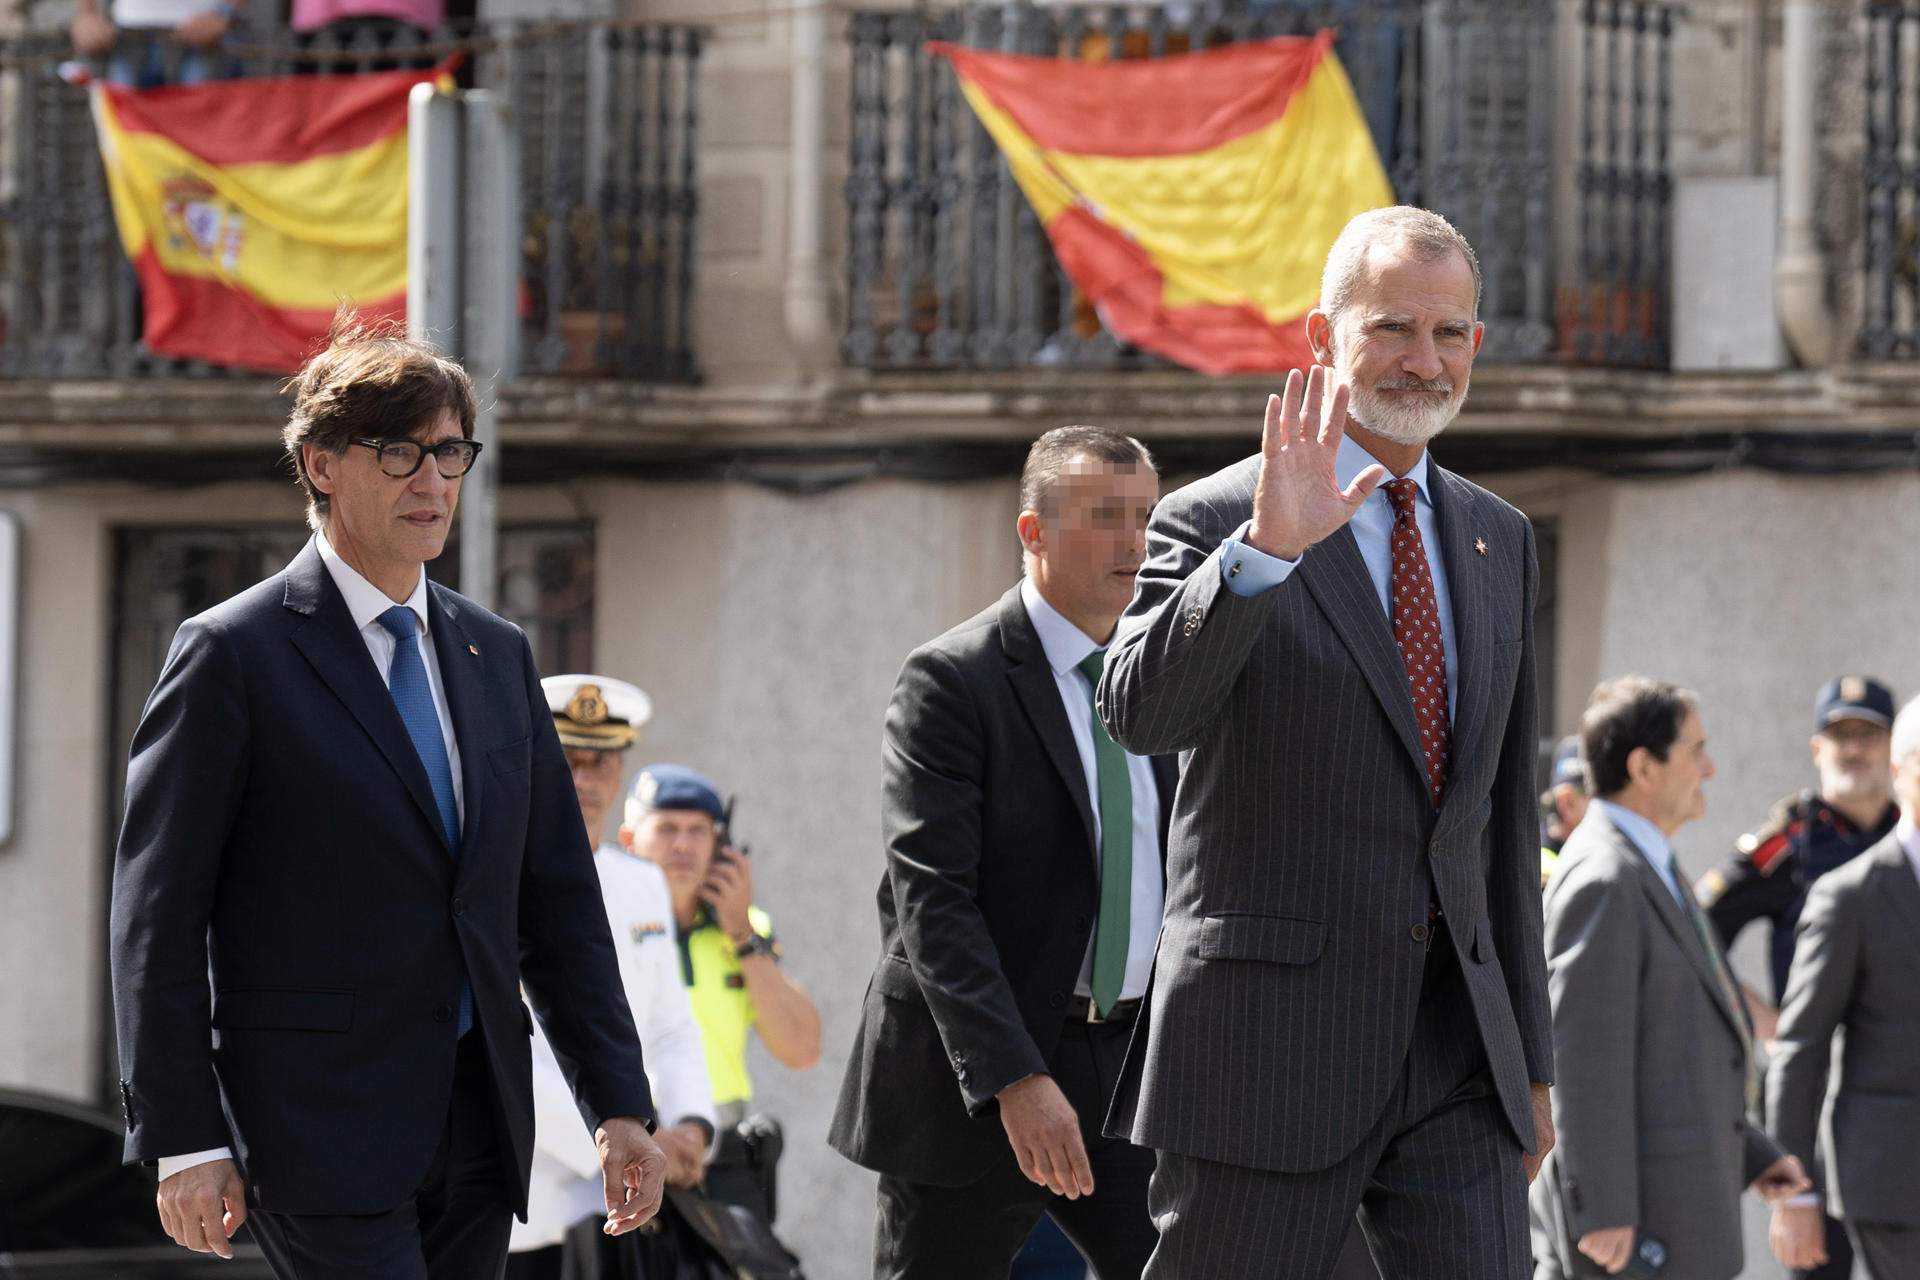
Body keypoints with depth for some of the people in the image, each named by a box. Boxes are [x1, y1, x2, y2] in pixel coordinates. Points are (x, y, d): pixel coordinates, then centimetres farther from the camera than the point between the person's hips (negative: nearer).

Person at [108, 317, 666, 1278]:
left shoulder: (497, 655, 15)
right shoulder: (234, 656, -4)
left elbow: (558, 900, 17)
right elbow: (158, 917, -6)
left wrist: (618, 1103, 10)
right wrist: (183, 1141, -12)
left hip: (479, 1123, 6)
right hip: (320, 1119, -6)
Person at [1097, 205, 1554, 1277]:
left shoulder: (1499, 541, 16)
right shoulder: (1214, 524, -4)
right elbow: (1141, 715, -22)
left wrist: (1529, 1057, 18)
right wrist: (1264, 550, -34)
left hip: (1459, 1058, 5)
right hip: (1272, 1047, -5)